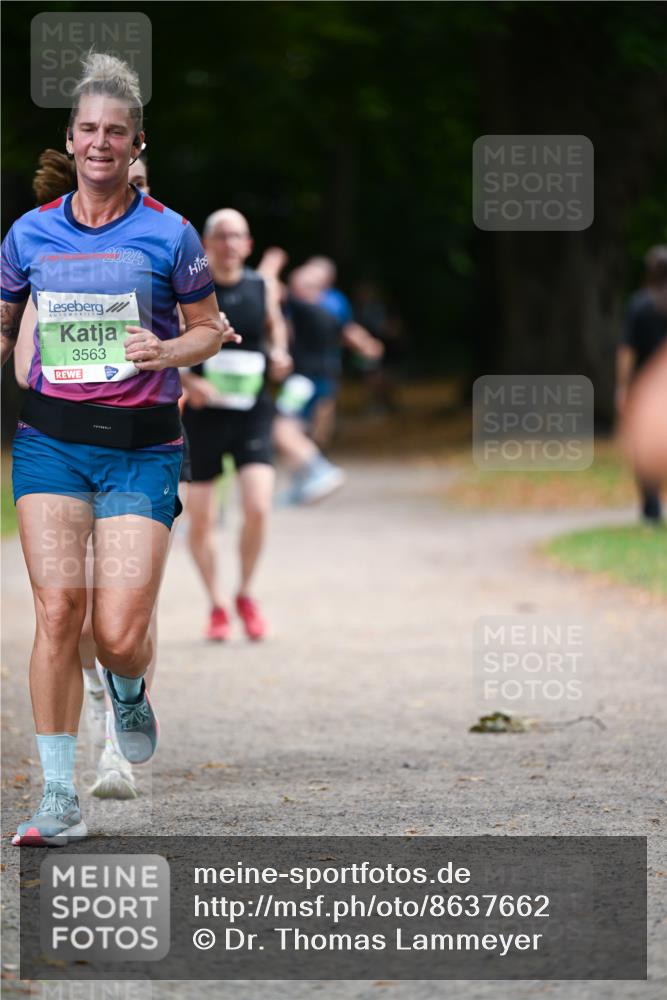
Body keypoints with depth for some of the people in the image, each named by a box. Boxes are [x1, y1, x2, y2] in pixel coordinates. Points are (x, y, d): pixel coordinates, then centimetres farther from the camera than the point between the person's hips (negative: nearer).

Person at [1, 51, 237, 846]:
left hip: (140, 446, -2)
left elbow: (211, 330, 8)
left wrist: (167, 351, -12)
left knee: (120, 633, -10)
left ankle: (129, 693, 31)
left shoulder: (168, 236, -1)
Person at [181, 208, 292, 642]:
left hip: (251, 411, 1)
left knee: (258, 507, -16)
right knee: (201, 520, 3)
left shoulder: (263, 289, 2)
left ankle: (246, 594, 8)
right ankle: (217, 605, 24)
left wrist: (279, 356, 3)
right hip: (203, 412, -1)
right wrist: (187, 382, -18)